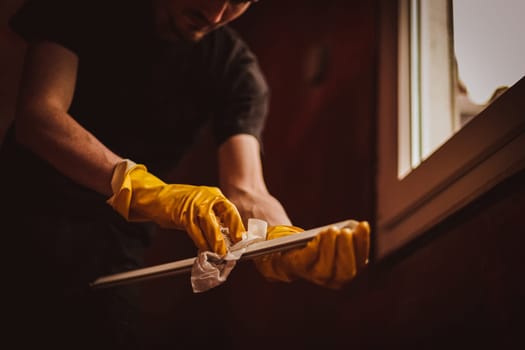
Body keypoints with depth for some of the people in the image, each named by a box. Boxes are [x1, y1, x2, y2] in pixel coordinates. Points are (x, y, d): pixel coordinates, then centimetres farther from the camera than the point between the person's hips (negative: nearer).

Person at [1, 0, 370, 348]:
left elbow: (244, 191, -20)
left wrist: (293, 249, -43)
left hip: (110, 239, 1)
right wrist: (145, 190, -42)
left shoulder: (237, 70, -9)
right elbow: (37, 114, -25)